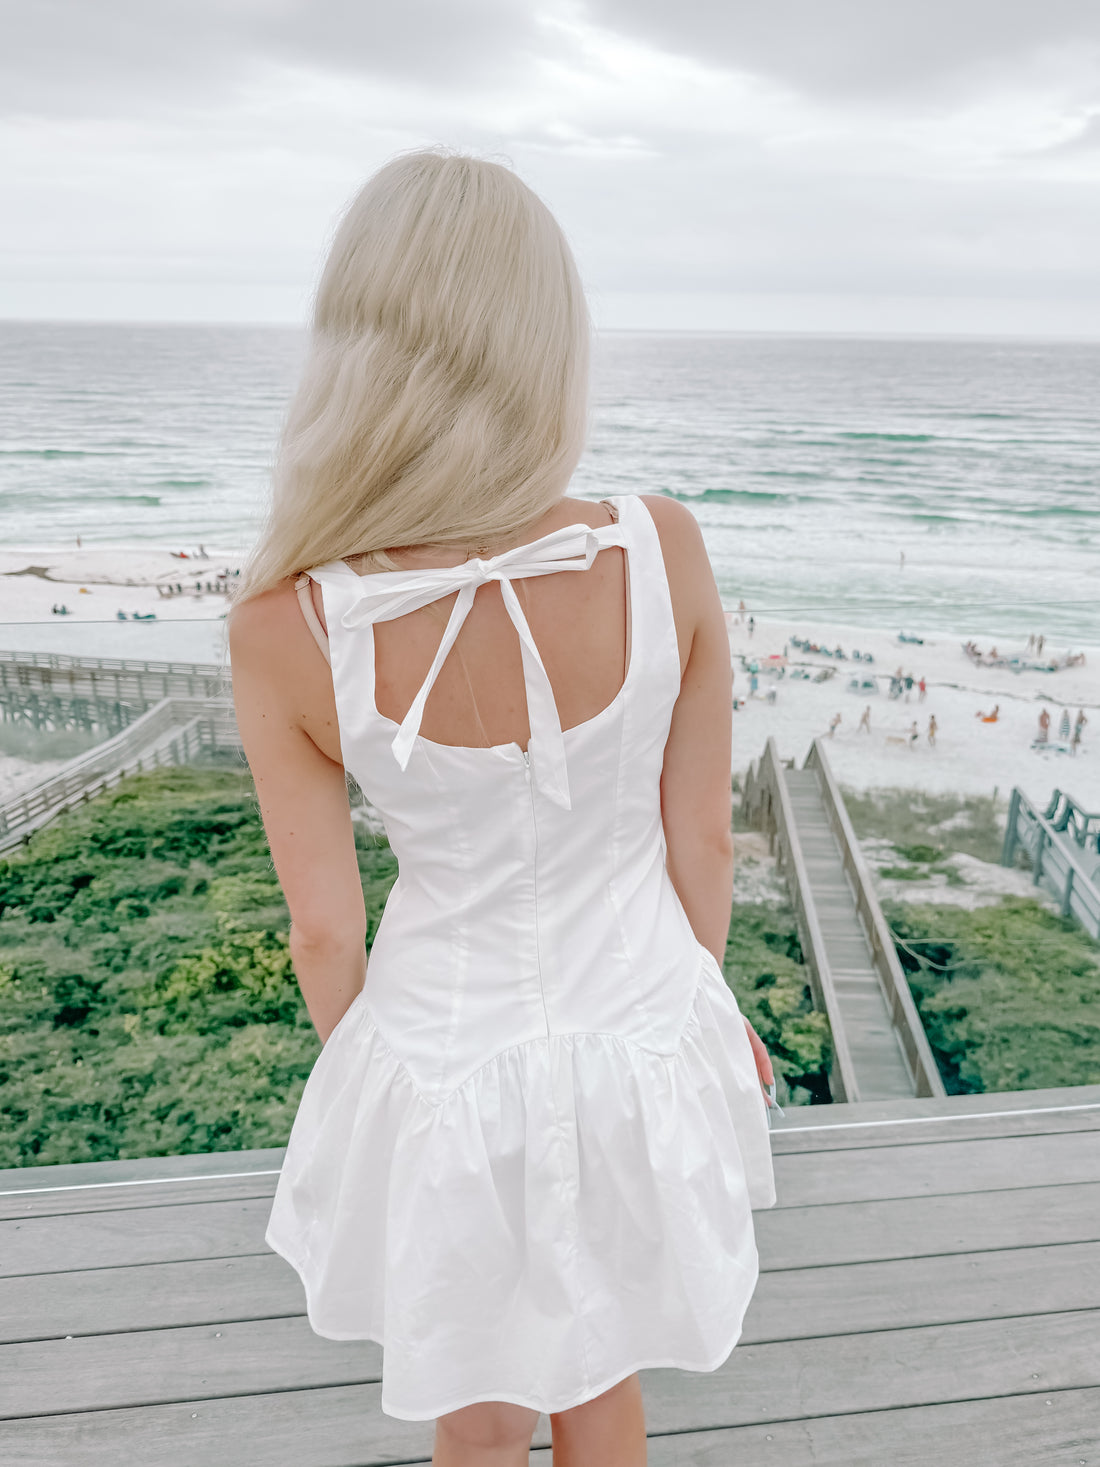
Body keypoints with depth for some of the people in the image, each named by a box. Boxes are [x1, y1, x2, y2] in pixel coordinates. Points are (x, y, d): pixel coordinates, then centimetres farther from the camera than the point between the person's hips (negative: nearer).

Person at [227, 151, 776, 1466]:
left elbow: (326, 927, -12)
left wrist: (358, 1072, 10)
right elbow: (700, 841, -9)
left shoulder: (284, 628, -25)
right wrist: (696, 1007, 11)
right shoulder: (663, 553, -21)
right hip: (640, 1041, 2)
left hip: (446, 1063, -1)